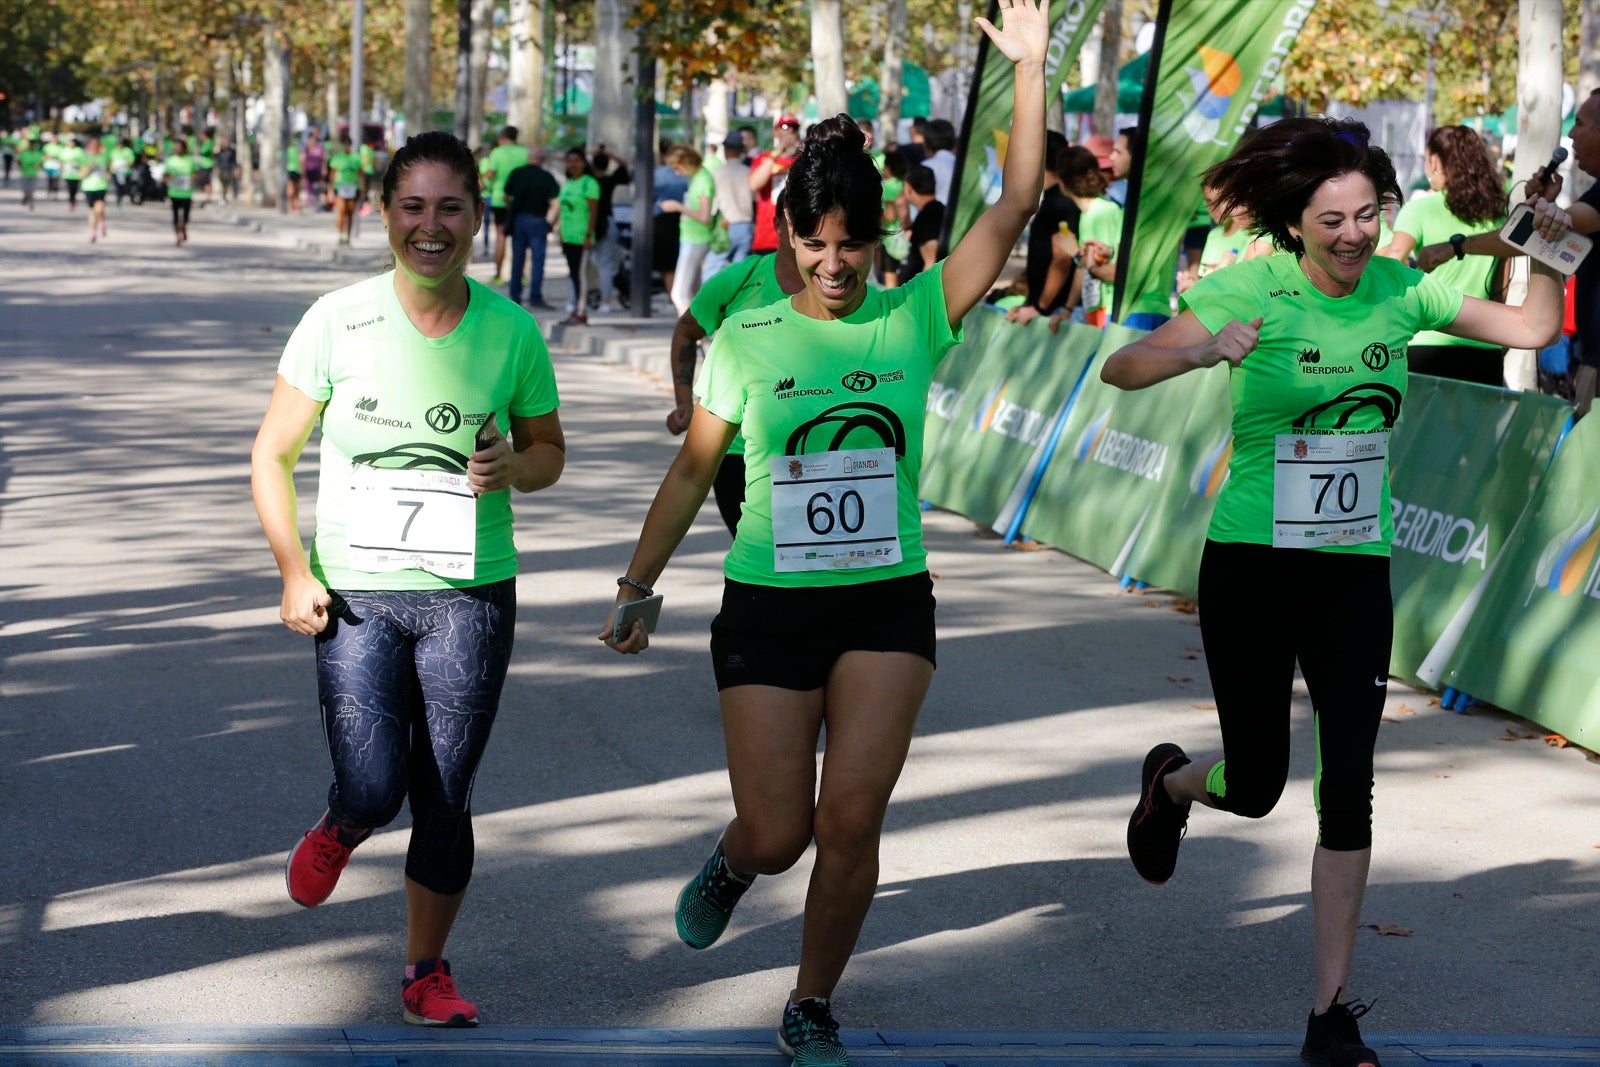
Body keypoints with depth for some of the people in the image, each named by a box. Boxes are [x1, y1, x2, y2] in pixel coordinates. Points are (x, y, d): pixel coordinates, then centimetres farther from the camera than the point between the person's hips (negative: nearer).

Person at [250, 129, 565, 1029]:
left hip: (471, 594, 1)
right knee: (373, 793, -11)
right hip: (355, 593, -1)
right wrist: (294, 571, -9)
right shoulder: (338, 321, -7)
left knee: (445, 803, 6)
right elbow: (273, 456, 1)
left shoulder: (511, 331, -4)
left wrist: (513, 466, -13)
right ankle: (338, 832, 27)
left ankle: (428, 971, 26)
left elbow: (550, 451, 10)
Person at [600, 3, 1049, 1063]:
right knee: (778, 834, 0)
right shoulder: (748, 338, 0)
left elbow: (1015, 208, -7)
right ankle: (730, 865, 39)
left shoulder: (915, 319, 0)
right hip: (769, 605, 0)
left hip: (888, 602, 0)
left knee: (851, 820, -9)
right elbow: (694, 469, 9)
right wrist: (639, 583, 10)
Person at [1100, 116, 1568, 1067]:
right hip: (1252, 567, -3)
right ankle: (1171, 783, 43)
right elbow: (1122, 370, -21)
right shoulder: (1251, 292, -13)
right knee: (1257, 785, 4)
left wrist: (1553, 252, -9)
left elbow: (1533, 328, 8)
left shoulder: (1401, 290, 0)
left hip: (1356, 572, 3)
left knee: (1350, 788, -4)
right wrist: (1203, 351, -38)